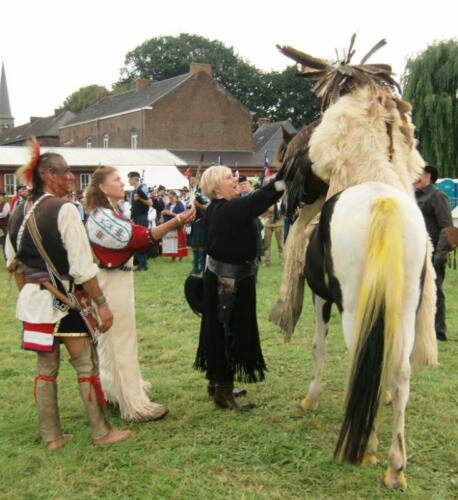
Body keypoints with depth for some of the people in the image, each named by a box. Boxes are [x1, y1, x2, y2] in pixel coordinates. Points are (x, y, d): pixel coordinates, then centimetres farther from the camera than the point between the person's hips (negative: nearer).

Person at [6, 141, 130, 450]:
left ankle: (52, 436, 25)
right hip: (65, 300, -7)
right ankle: (102, 433, 17)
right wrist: (101, 303, -13)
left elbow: (14, 263, 13)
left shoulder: (18, 214, 6)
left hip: (34, 300, 7)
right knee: (87, 367, 6)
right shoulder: (64, 210, -17)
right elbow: (82, 267, -19)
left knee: (46, 369, 15)